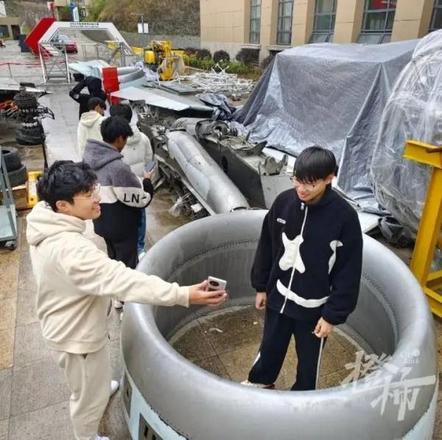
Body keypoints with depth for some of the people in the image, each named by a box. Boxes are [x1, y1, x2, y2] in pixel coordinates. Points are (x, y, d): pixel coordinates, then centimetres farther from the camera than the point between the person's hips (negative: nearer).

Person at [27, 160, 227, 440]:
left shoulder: (47, 227, -8)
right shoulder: (70, 249, -39)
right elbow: (122, 280, -44)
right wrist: (184, 295, -46)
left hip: (67, 324, 9)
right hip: (77, 335, -9)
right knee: (89, 395, 19)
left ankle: (100, 387, 68)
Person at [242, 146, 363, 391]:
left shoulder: (344, 217, -21)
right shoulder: (283, 201, -12)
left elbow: (349, 273, -13)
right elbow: (266, 246, 1)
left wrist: (333, 314, -11)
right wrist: (261, 286, 7)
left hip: (314, 306, -3)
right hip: (279, 296, 3)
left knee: (308, 358, 19)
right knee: (270, 346, 25)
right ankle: (260, 381, 53)